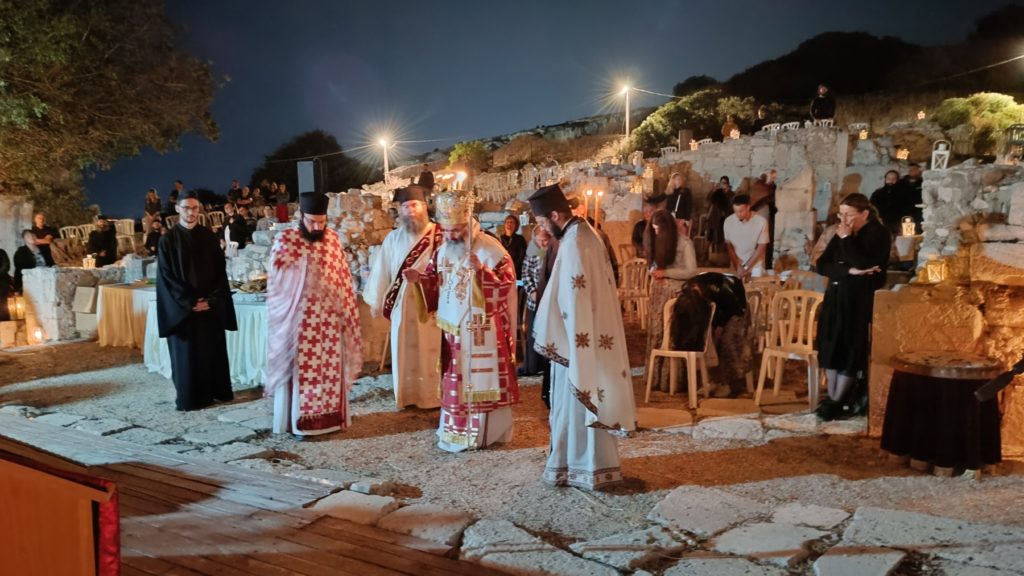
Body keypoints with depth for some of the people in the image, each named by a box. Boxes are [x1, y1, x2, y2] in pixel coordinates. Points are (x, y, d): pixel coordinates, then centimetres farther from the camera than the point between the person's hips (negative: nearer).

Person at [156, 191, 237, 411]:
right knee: (187, 354, 1)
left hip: (211, 306, 3)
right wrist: (190, 302, -13)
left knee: (213, 350, 6)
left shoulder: (209, 237, 6)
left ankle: (215, 392, 16)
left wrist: (211, 300, -9)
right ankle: (189, 397, 11)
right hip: (182, 308, -2)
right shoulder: (168, 240, -2)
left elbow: (220, 271, 4)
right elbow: (166, 277, -6)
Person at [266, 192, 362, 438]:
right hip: (299, 320, -4)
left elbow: (343, 278, 9)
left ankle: (329, 416, 23)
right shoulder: (285, 240, -7)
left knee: (330, 369, 10)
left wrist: (346, 312, 8)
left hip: (329, 319, 4)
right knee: (300, 369, 4)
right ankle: (298, 422, 14)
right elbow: (277, 282, -6)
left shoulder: (333, 238, 4)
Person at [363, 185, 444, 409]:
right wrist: (375, 301, 11)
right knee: (405, 351, 9)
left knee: (431, 350, 3)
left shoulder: (439, 235, -6)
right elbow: (381, 270, 10)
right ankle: (409, 396, 19)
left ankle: (434, 395, 14)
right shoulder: (393, 238, 7)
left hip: (432, 303, -3)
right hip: (402, 305, 4)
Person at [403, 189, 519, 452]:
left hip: (482, 329, -6)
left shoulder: (490, 249, -13)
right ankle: (456, 429, 26)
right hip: (452, 327, 6)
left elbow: (506, 284, -16)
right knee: (454, 378, 14)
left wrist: (482, 270, -30)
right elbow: (436, 282, 15)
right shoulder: (443, 250, 7)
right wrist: (420, 278, -5)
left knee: (482, 377, 1)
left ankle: (487, 431, 13)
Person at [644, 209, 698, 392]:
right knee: (656, 332, 5)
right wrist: (654, 273, -3)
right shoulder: (656, 239, 9)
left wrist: (665, 272, -16)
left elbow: (691, 272, -13)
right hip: (657, 291, 6)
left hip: (676, 293, -6)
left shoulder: (684, 242, -10)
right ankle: (656, 378, 12)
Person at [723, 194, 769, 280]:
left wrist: (746, 268, -16)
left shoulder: (761, 222, -20)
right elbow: (729, 246, -5)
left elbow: (761, 248, -14)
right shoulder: (728, 221, -14)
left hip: (755, 265, -1)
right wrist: (738, 267, -11)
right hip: (736, 264, 1)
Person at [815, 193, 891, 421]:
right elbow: (821, 265, 0)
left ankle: (837, 401, 2)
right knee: (831, 347, 3)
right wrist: (849, 270, -15)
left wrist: (847, 239, -17)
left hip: (861, 301, -7)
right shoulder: (842, 234, 11)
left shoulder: (878, 233, -7)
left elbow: (864, 265, -22)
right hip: (836, 298, 7)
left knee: (850, 350, -5)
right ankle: (832, 398, 7)